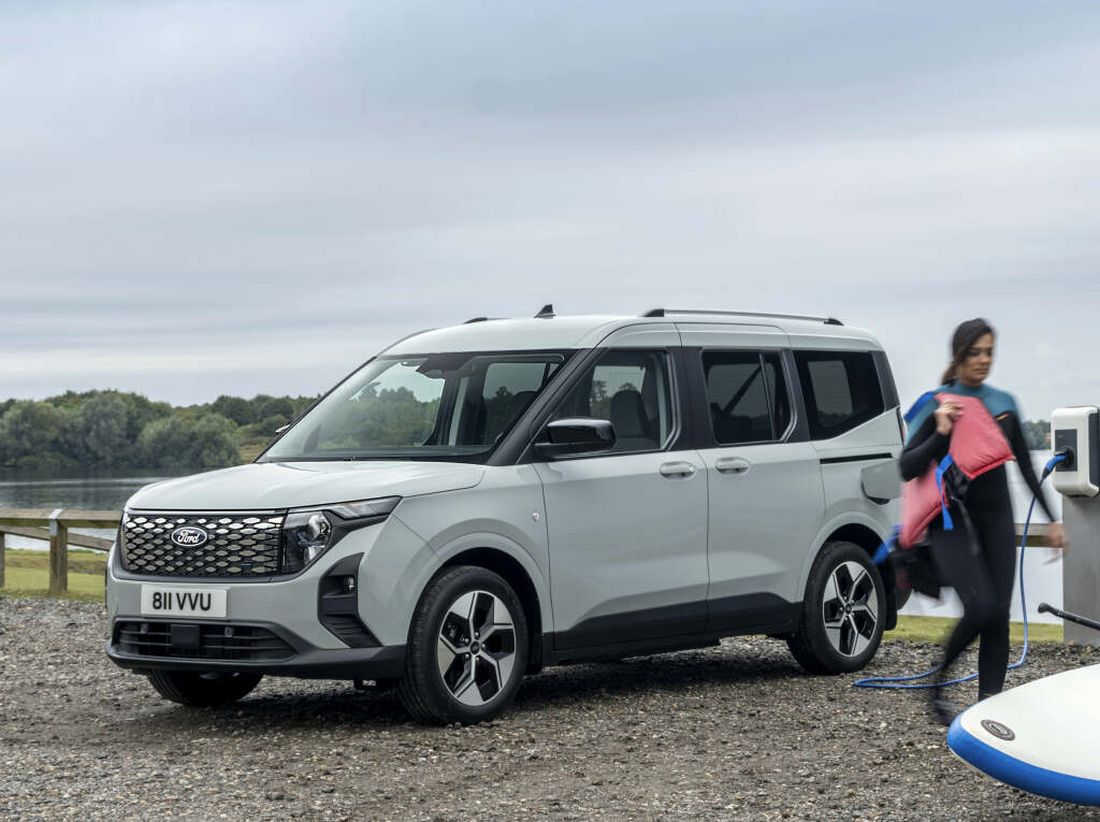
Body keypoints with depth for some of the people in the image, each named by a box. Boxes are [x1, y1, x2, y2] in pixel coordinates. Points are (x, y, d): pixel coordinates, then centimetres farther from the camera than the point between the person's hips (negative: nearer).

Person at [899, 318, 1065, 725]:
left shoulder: (1004, 404, 11)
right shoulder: (937, 404, -2)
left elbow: (1025, 465, 18)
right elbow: (907, 468, -7)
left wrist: (1052, 518, 17)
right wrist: (941, 434, -20)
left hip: (997, 517, 5)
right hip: (952, 518, -5)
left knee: (999, 616, -1)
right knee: (980, 606, -19)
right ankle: (936, 682, 1)